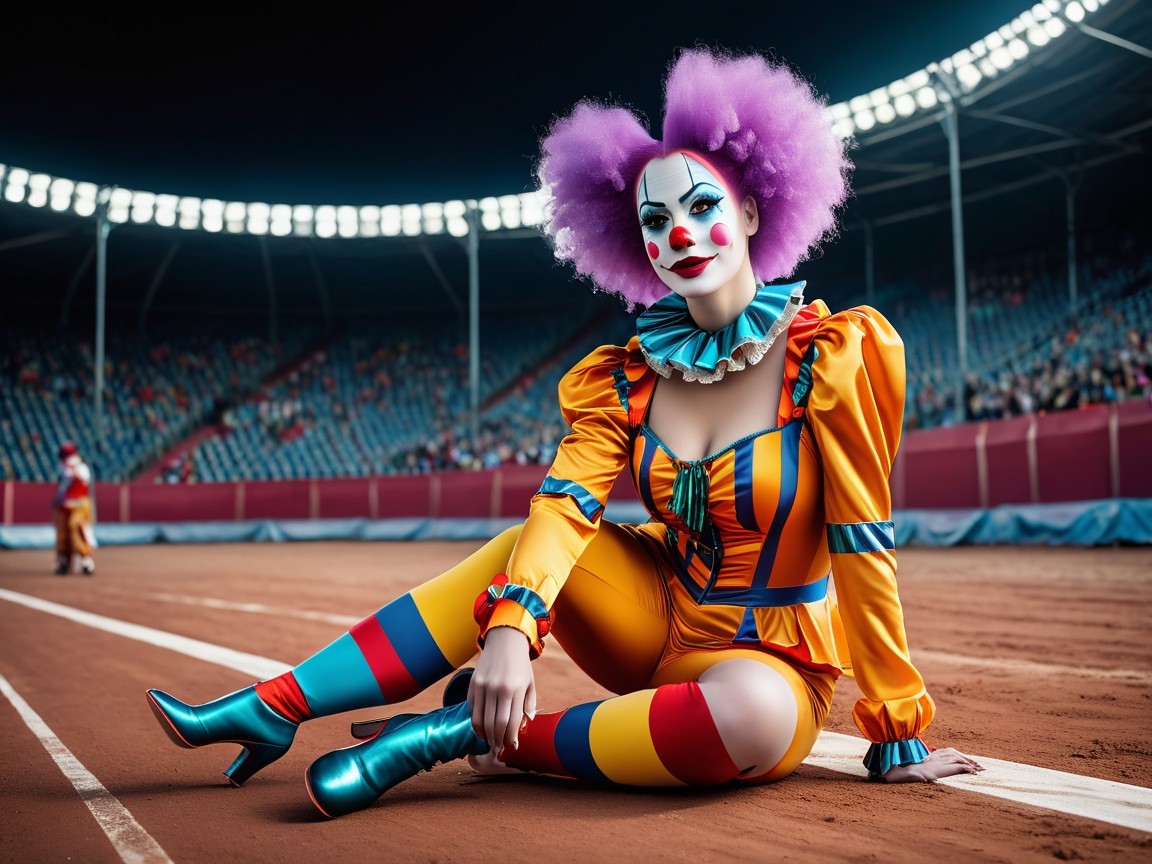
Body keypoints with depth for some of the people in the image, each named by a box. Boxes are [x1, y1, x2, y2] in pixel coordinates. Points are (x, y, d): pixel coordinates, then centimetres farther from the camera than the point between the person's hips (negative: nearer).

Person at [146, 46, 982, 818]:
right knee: (522, 551, -19)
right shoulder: (627, 378, -2)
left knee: (750, 713, -38)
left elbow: (862, 548, -16)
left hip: (773, 664, -4)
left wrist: (899, 738, -13)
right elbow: (565, 506, -17)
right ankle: (272, 706, -16)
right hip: (661, 627, 4)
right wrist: (511, 629, -35)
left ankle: (471, 733, -23)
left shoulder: (833, 356, -15)